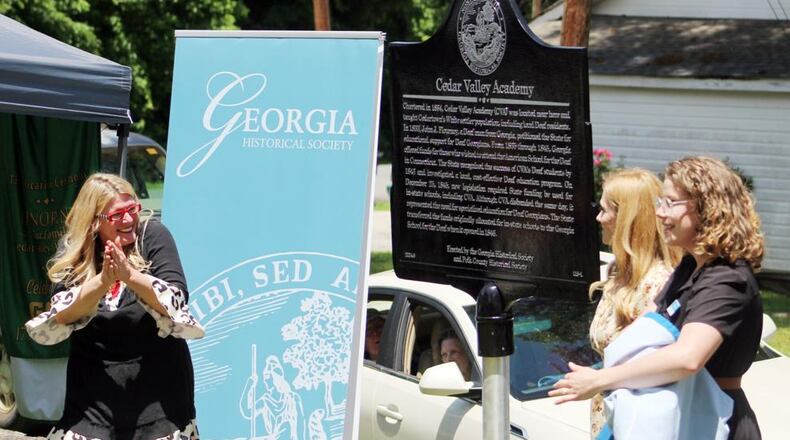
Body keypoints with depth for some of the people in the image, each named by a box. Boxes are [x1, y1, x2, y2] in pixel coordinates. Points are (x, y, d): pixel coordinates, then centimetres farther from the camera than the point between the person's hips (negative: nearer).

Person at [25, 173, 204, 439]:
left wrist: (129, 275, -29)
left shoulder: (153, 235, -6)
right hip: (95, 386, 2)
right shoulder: (72, 249, 0)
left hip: (158, 383, -1)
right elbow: (62, 316, -11)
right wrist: (103, 281, -26)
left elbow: (175, 302, -15)